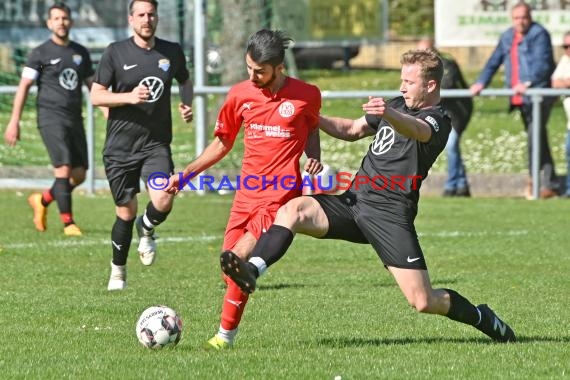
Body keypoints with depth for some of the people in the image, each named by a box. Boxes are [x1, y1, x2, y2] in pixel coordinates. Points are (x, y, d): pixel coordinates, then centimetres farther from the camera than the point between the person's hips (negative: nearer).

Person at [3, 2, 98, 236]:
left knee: (79, 175, 3)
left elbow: (92, 85, 21)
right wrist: (14, 121, -9)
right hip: (51, 118, -6)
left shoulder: (81, 53, 14)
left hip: (75, 119, 6)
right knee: (63, 169, -16)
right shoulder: (40, 54, -1)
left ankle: (42, 200, 26)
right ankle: (67, 222, -13)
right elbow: (24, 86, -2)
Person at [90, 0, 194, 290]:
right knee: (126, 213, 4)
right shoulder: (116, 53, -4)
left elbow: (184, 80, 25)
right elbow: (95, 96, -5)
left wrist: (187, 106, 6)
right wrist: (129, 97, -21)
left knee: (164, 201, -21)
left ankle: (146, 229, 15)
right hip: (120, 146, -1)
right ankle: (118, 270, 28)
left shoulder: (172, 52, 4)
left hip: (156, 144, 1)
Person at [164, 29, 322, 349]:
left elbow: (312, 129, 17)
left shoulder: (307, 95, -4)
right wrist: (187, 173, 9)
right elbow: (223, 143, 16)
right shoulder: (240, 94, 3)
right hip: (247, 193, 5)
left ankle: (226, 334, -3)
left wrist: (314, 157, -2)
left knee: (240, 259, -16)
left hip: (281, 194, -5)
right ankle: (229, 330, 21)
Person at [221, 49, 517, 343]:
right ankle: (252, 270, -39)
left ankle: (482, 318, 17)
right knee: (293, 210, -21)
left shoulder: (437, 121, -7)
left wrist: (389, 115, -55)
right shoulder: (398, 106, 19)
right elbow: (352, 130, 34)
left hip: (390, 215, -7)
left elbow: (415, 130, -33)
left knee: (423, 302, -11)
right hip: (353, 201, 7)